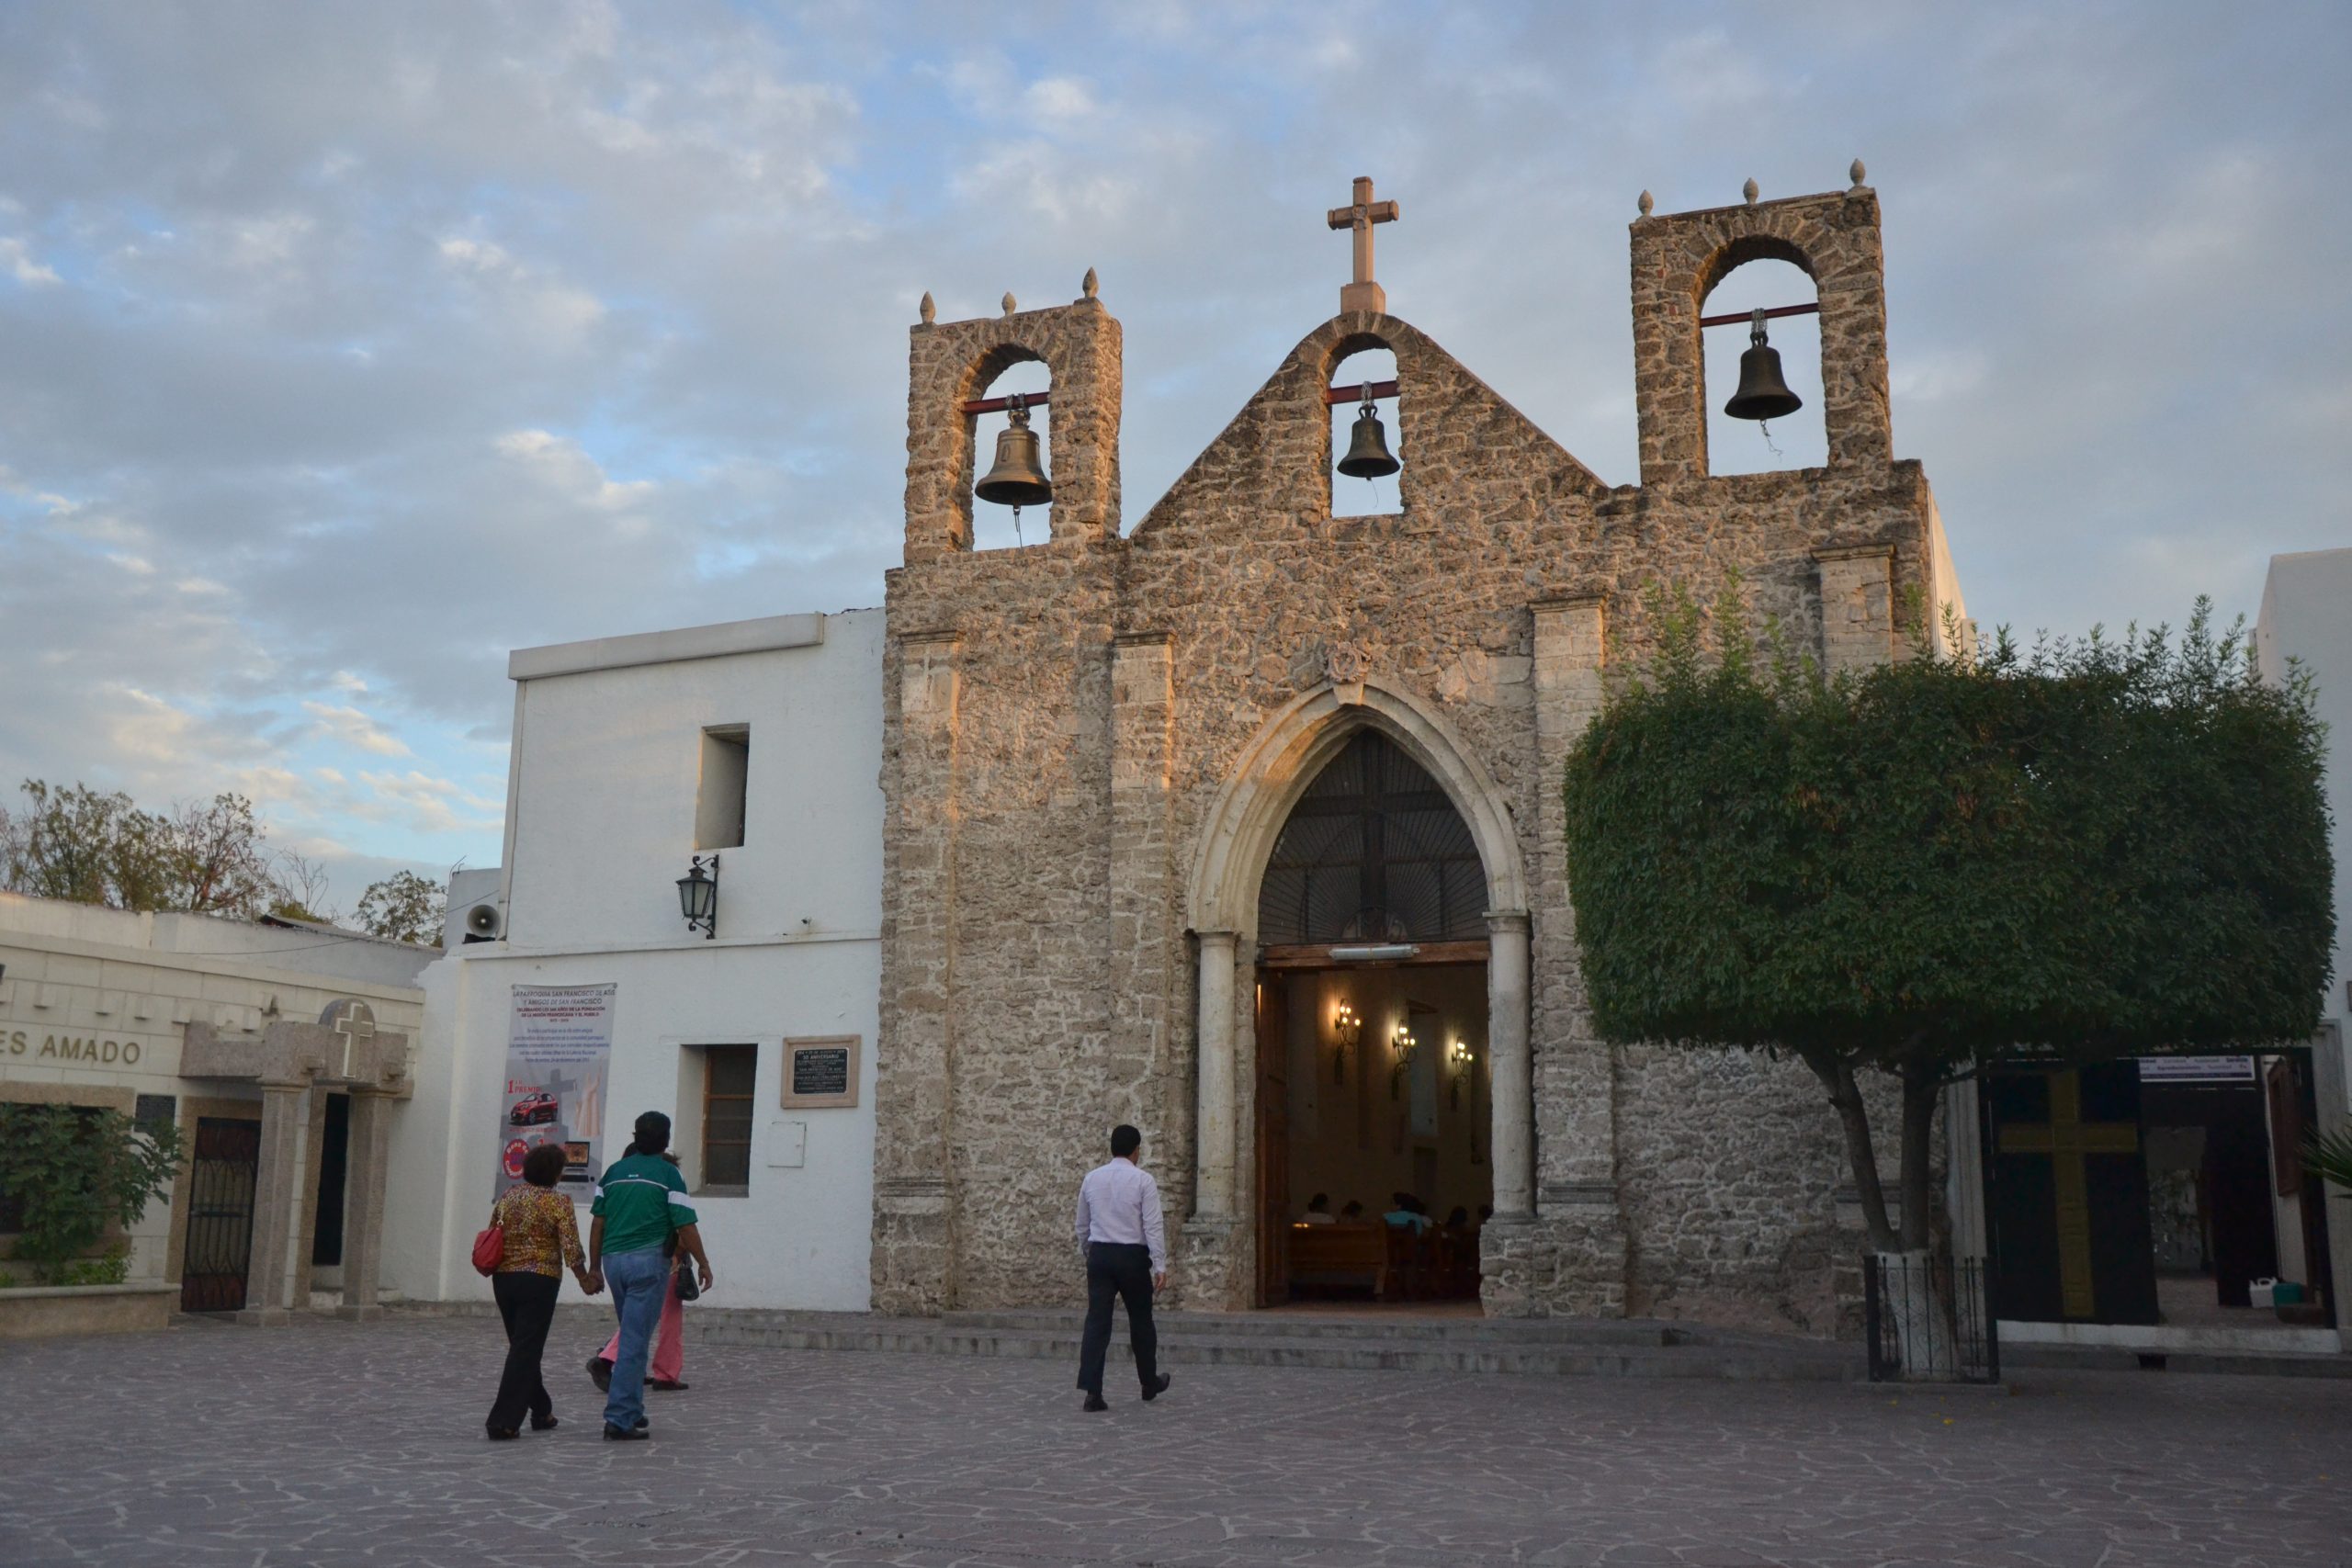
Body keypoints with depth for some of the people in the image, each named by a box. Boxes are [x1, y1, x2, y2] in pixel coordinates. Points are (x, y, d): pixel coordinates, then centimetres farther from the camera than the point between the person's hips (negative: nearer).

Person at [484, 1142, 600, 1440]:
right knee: (526, 1350, -3)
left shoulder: (507, 1196, 8)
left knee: (522, 1346, 17)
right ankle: (504, 1421, -9)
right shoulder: (558, 1202, -8)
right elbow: (571, 1248, -13)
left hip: (503, 1278, 6)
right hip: (539, 1281, -6)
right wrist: (585, 1279, 0)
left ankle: (541, 1412, 27)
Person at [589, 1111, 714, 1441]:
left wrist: (594, 1266, 17)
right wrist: (703, 1263, 3)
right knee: (634, 1342, -6)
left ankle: (632, 1411, 21)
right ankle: (619, 1419, -10)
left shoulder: (613, 1172, 11)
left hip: (613, 1259, 5)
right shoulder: (667, 1173, -3)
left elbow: (597, 1223, 10)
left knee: (633, 1337, 18)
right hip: (648, 1260, -5)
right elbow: (685, 1225, -7)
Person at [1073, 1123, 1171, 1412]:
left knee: (1097, 1321, -1)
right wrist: (1160, 1264, -10)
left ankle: (1092, 1391, -10)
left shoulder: (1092, 1178, 7)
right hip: (1132, 1256, -3)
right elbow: (1153, 1225, -12)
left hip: (1099, 1254, 3)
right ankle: (1150, 1383, 29)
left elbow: (1082, 1225, 15)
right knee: (1140, 1320, 13)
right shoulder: (1143, 1180, -7)